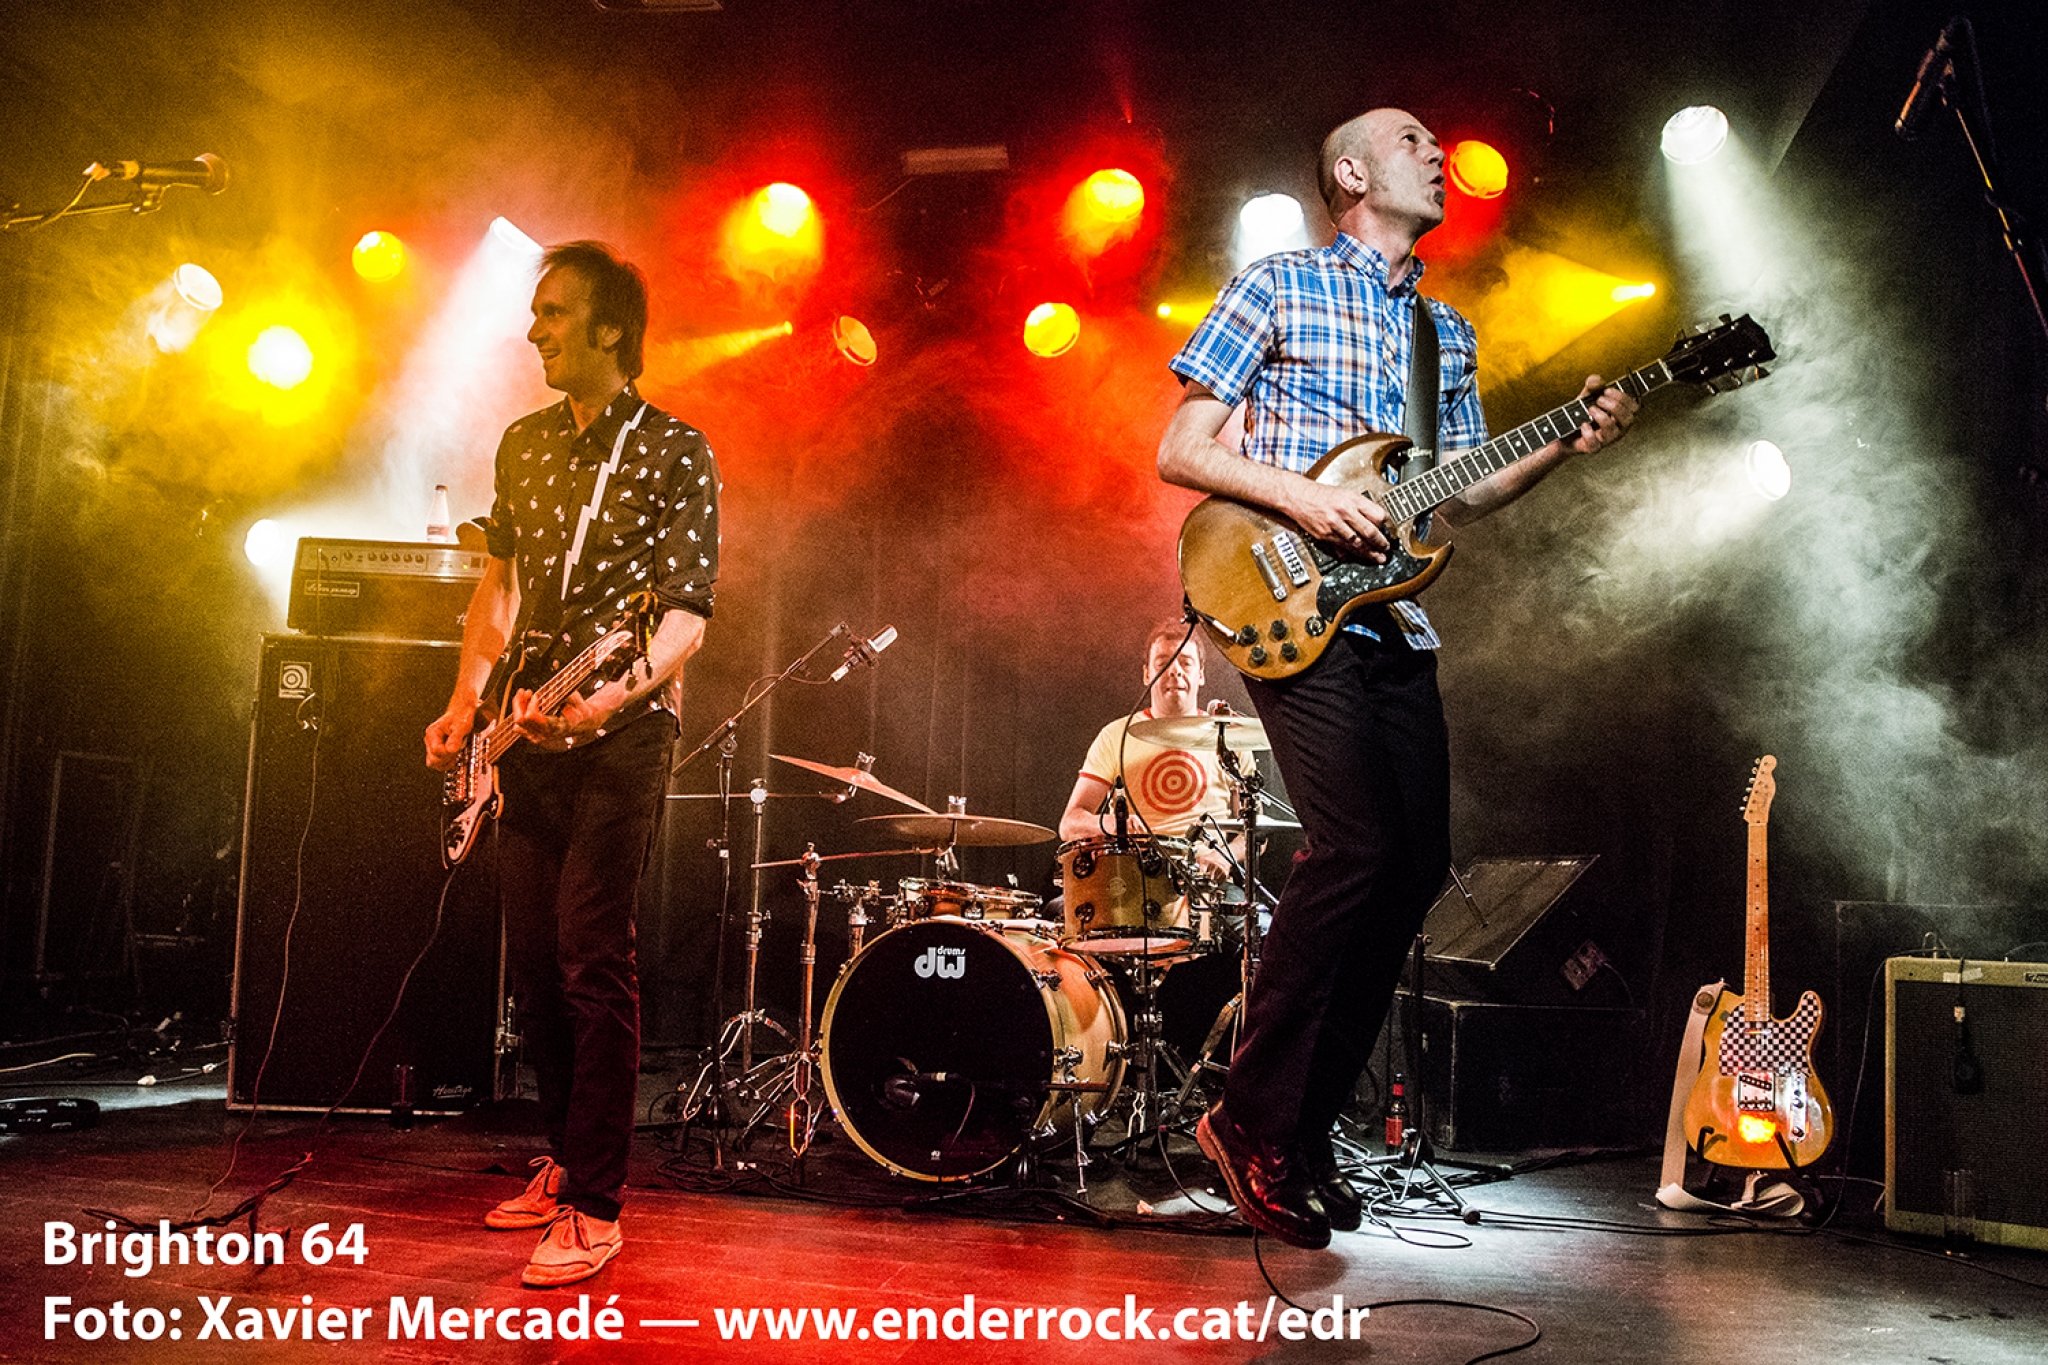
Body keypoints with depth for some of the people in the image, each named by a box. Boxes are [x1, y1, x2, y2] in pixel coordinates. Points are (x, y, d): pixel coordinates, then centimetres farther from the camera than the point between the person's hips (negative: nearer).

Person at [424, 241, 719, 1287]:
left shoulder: (675, 453, -6)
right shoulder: (525, 444, 15)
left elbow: (686, 614, -13)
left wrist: (602, 701, -28)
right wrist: (467, 702, 11)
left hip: (620, 728, -7)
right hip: (527, 729, 7)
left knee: (590, 958, -10)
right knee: (531, 961, 10)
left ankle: (594, 1210, -3)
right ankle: (567, 1162, 26)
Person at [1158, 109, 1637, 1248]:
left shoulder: (1449, 333, 22)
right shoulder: (1277, 286, 4)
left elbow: (1459, 499, 20)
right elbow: (1181, 451, -2)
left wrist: (1565, 446, 5)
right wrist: (1301, 494, -15)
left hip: (1397, 626, 7)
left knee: (1419, 866, 0)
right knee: (1361, 848, -20)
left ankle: (1307, 1127, 12)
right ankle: (1252, 1116, -5)